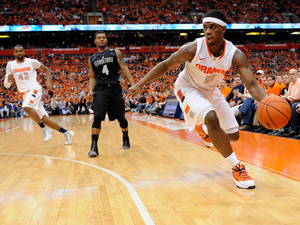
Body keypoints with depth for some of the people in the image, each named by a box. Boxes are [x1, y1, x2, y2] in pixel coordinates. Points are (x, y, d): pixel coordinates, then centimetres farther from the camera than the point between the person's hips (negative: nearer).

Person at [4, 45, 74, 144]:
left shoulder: (31, 62, 0)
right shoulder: (10, 65, 7)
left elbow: (46, 70, 11)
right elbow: (7, 85, 6)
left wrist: (48, 81, -6)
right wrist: (9, 79, -16)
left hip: (34, 89, -4)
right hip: (24, 93, 4)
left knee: (26, 107, -34)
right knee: (44, 119, 0)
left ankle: (44, 129, -22)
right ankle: (67, 133, 10)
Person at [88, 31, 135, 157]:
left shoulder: (115, 53, 6)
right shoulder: (92, 59, 13)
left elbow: (124, 69, 1)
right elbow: (93, 77, 17)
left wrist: (132, 84, -10)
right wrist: (90, 90, -1)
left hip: (115, 88, 0)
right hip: (100, 90, 1)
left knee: (121, 117, 8)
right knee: (97, 117, -17)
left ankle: (126, 139, 35)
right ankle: (94, 146, -15)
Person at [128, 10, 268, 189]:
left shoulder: (235, 55, -22)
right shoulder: (193, 49, -28)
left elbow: (252, 84, -27)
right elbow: (165, 65, -17)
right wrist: (140, 84, -19)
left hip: (210, 90, 4)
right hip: (188, 88, -4)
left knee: (233, 135, 4)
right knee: (211, 118, -34)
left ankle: (203, 129, 37)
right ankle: (237, 168, -19)